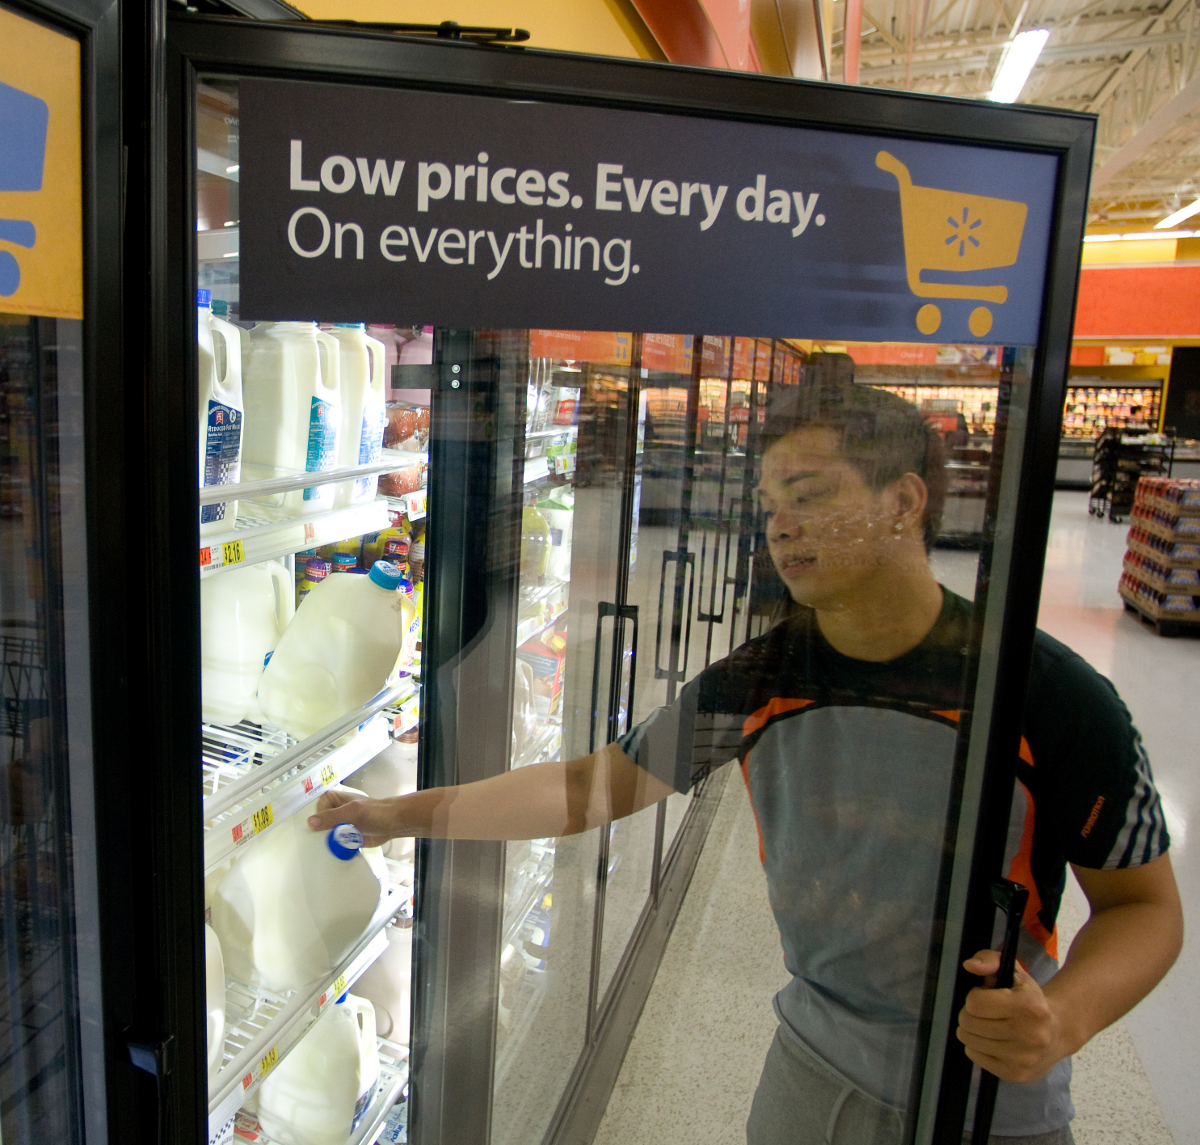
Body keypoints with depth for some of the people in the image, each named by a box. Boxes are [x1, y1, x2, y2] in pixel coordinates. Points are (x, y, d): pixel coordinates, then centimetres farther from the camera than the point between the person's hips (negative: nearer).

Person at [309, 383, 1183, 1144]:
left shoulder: (1057, 697, -21)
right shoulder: (759, 681, -12)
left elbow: (1142, 902, -9)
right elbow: (593, 785, -6)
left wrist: (1067, 1015, -29)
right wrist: (403, 815, -7)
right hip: (814, 1061, 3)